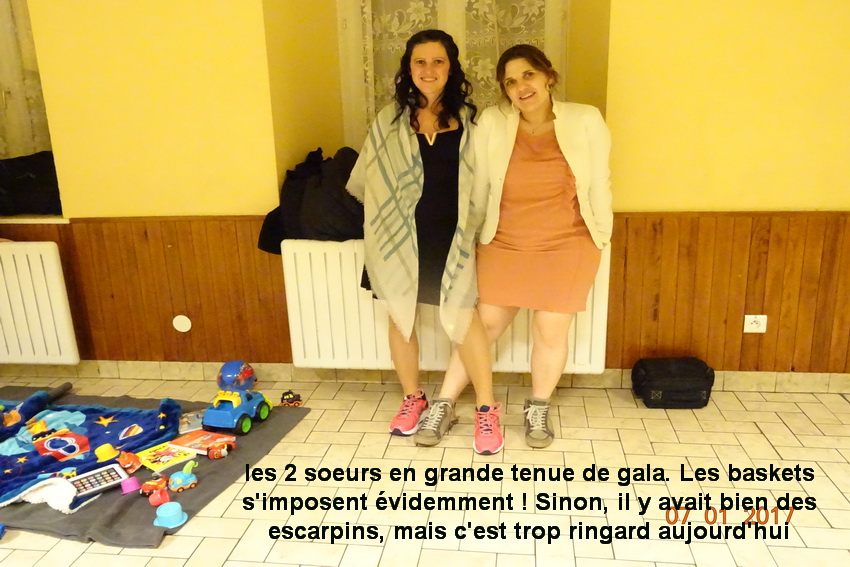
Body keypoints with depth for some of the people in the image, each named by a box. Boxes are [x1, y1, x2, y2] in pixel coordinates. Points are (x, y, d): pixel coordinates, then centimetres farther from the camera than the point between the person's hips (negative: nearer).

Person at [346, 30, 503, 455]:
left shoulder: (469, 120, 2)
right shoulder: (389, 121, 4)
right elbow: (363, 180, 10)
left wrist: (471, 224, -2)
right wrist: (389, 212, 11)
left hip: (449, 236, -1)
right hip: (400, 236, 2)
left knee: (463, 318, -4)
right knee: (401, 317, 9)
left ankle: (486, 408, 10)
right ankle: (412, 398, 29)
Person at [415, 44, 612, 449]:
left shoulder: (585, 121, -6)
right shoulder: (491, 123, -7)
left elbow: (598, 183, 2)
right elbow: (476, 185, 0)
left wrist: (601, 236, 5)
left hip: (567, 247, 0)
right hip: (504, 246, 1)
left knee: (551, 332, 5)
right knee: (484, 325, 7)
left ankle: (538, 409, 29)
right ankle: (443, 404, 21)